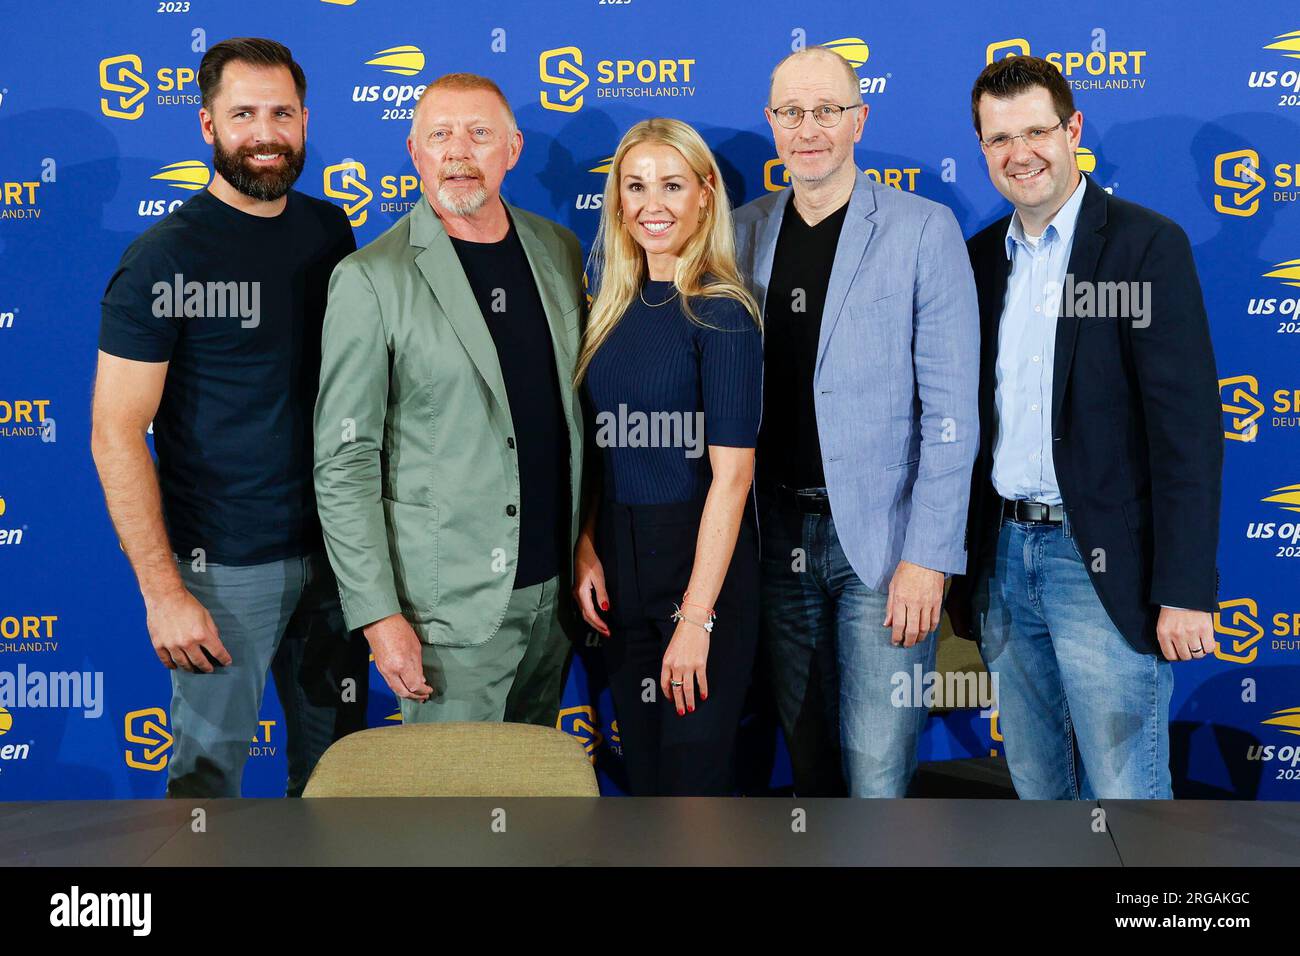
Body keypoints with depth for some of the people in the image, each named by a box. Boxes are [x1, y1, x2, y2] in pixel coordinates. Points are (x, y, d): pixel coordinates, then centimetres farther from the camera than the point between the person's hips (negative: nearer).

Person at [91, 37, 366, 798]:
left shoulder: (330, 231, 4)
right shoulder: (166, 258, -11)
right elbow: (116, 436, -13)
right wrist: (163, 591, -16)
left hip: (333, 547, 5)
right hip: (225, 565, -5)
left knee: (336, 750, 17)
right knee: (212, 760, 9)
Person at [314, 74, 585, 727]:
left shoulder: (557, 249, 7)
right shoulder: (371, 279, -9)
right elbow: (344, 464, -10)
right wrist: (378, 615, -14)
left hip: (556, 589, 5)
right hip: (451, 602, -5)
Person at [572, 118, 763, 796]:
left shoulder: (721, 313, -12)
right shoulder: (615, 308, 7)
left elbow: (731, 474, -17)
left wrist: (697, 617, -20)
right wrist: (586, 547, -3)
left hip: (701, 560, -6)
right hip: (616, 561, 6)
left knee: (695, 768, 3)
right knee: (640, 768, 16)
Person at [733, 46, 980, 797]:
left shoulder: (923, 229, -5)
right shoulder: (746, 231, 7)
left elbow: (950, 410, -8)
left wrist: (928, 557, -13)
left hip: (881, 537, -4)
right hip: (781, 533, 4)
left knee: (877, 771, -3)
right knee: (809, 754, 15)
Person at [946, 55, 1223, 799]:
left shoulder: (1148, 245, -7)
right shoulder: (982, 257, 10)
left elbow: (1187, 425, -12)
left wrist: (1184, 592, -16)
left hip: (1103, 564, -5)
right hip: (1004, 558, 6)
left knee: (1123, 789, 1)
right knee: (1037, 785, 16)